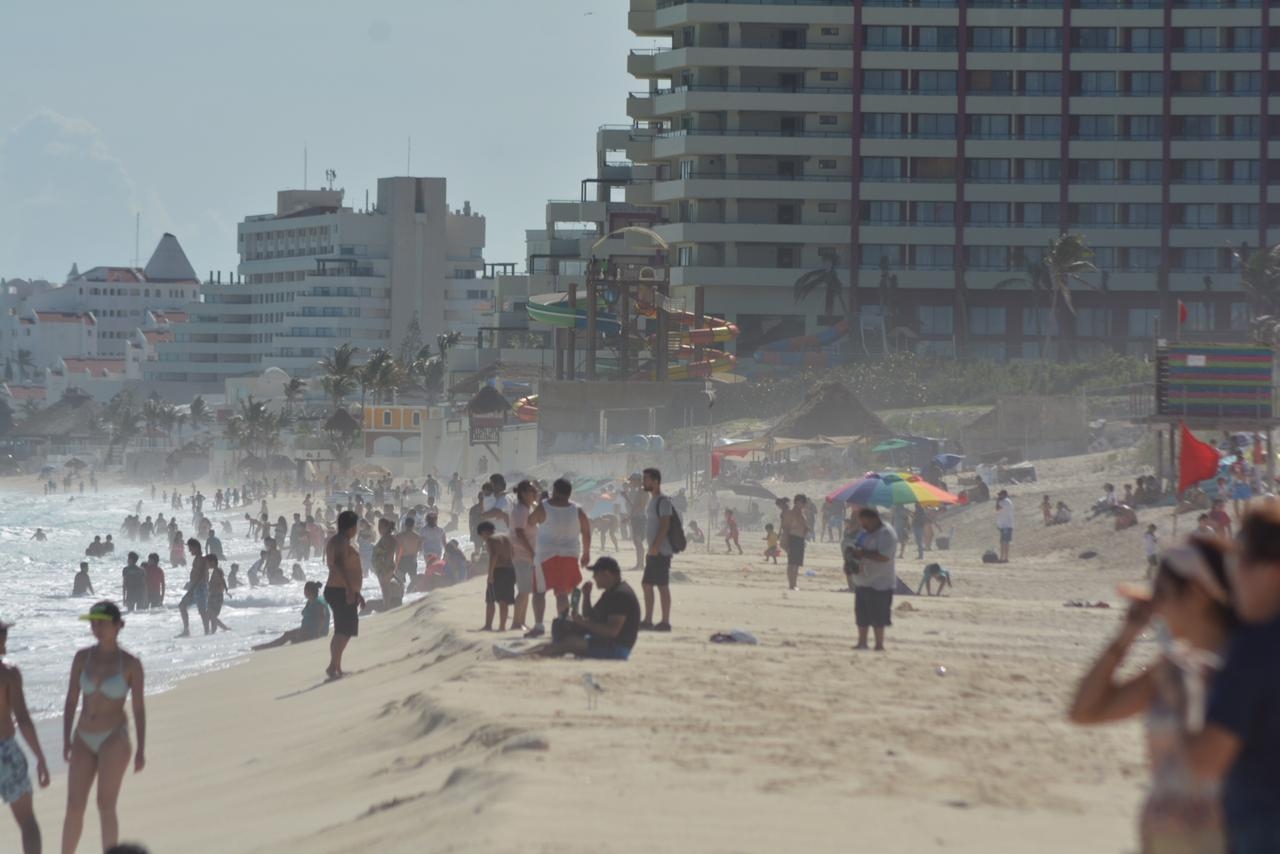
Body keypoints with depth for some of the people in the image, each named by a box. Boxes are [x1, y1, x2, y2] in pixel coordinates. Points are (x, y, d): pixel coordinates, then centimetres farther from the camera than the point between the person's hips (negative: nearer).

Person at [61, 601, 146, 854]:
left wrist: (141, 749, -7)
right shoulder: (82, 657, 3)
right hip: (85, 740, 4)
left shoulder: (131, 664, -6)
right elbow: (71, 701, 5)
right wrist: (66, 740, -3)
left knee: (105, 806, -11)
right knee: (74, 807, 1)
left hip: (114, 738, -4)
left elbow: (139, 708, -3)